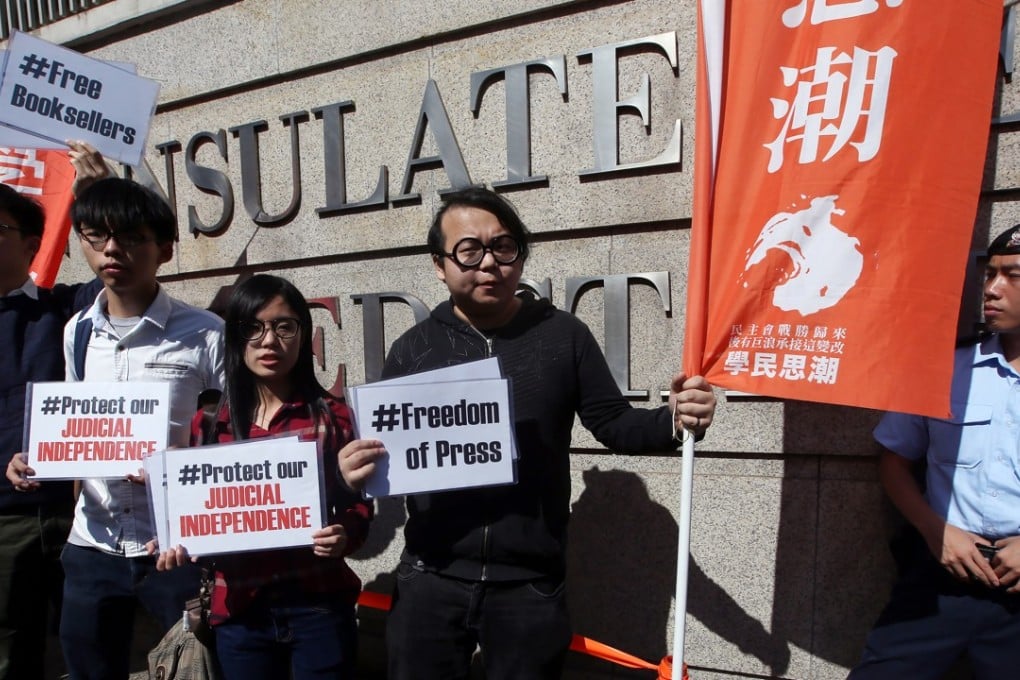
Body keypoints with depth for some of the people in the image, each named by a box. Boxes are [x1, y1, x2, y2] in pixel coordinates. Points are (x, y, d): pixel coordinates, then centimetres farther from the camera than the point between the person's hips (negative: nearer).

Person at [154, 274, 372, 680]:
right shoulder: (208, 422, 3)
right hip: (240, 610, 2)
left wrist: (345, 535, -21)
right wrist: (177, 545, -10)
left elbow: (357, 504, -1)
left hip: (320, 605, -1)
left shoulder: (331, 415, -1)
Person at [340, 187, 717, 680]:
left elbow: (614, 424, 1)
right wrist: (356, 469, -16)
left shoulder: (563, 335, -1)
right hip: (430, 580, 1)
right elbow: (381, 451, 6)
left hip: (529, 586, -1)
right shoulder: (413, 349, 2)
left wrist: (673, 421, -18)